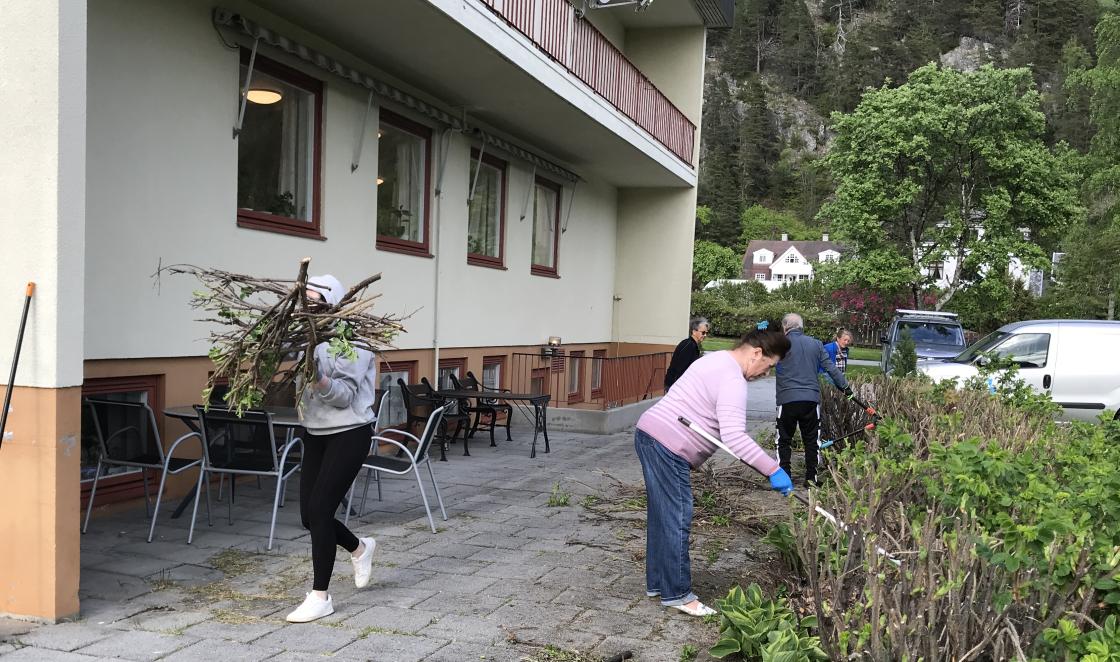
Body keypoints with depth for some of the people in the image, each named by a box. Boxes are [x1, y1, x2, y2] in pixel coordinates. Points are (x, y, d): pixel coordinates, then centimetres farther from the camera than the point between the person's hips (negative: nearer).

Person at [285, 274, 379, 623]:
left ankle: (320, 597, 3)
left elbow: (345, 395, -20)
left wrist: (319, 380, -37)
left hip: (348, 435, -7)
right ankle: (360, 548, 36)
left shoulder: (353, 340, -14)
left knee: (318, 510, -10)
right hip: (315, 435, 7)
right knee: (309, 514, 7)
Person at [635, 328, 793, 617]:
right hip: (667, 446, -11)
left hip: (650, 435, 11)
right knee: (677, 519, -4)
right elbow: (734, 437, -27)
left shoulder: (717, 360, 17)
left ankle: (657, 583, 26)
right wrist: (773, 470, -24)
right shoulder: (733, 380, -17)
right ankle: (677, 594, 3)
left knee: (663, 517, 17)